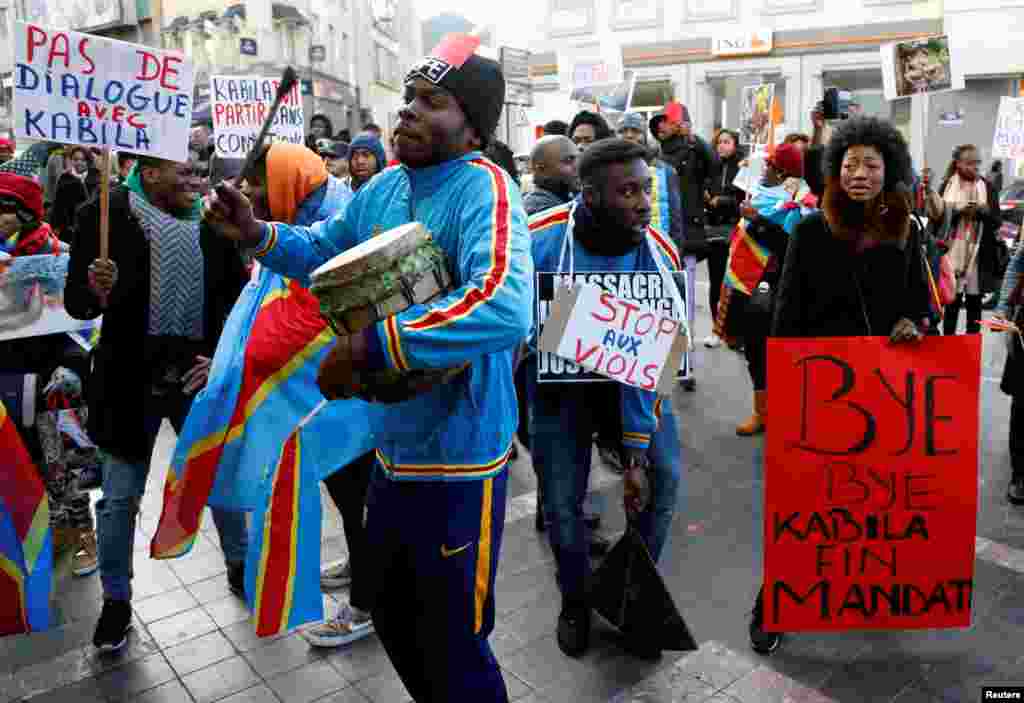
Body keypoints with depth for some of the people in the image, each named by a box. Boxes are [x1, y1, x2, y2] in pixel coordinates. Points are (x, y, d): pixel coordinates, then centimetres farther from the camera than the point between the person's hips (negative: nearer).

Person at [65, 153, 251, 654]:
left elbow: (237, 298, 5)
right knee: (120, 497, 9)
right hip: (131, 378, -2)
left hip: (202, 370, 2)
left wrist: (223, 357, -7)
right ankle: (116, 599, 30)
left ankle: (239, 566, 38)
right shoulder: (104, 214, -10)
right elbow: (75, 303, -6)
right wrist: (96, 291, -28)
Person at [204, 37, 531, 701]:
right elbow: (323, 253, 20)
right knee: (393, 618, 27)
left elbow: (505, 309, -39)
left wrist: (371, 344, -34)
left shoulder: (484, 189, -21)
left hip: (456, 459, -8)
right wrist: (254, 233, 1)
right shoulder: (385, 185, 5)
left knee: (453, 648, 10)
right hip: (393, 446, 9)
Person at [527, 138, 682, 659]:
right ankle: (575, 599, 27)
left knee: (663, 475, -10)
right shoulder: (537, 240, -26)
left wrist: (636, 454, -20)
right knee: (562, 498, -2)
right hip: (558, 376, -1)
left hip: (630, 375, 1)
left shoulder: (658, 256, -21)